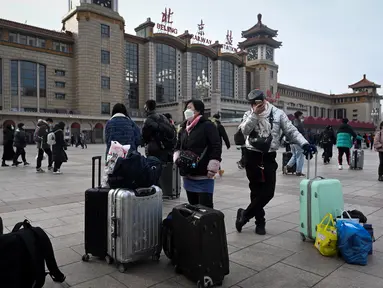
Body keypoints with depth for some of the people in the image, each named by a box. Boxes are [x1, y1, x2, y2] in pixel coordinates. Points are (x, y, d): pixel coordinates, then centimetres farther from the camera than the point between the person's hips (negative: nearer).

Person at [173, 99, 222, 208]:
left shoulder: (207, 126, -7)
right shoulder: (184, 128, 16)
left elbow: (216, 148, -13)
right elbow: (178, 147, 24)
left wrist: (212, 170, -17)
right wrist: (177, 158, 3)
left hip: (203, 176, -7)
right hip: (188, 175, 7)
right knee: (193, 206, 17)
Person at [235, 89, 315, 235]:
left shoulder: (277, 113, -1)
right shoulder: (249, 115, 2)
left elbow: (291, 130, -4)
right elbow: (245, 131, -14)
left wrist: (304, 143, -18)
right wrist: (255, 114, -21)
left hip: (269, 157, 1)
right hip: (252, 156, 0)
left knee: (268, 192, -1)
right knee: (256, 190, 6)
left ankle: (244, 214, 17)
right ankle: (260, 222, 22)